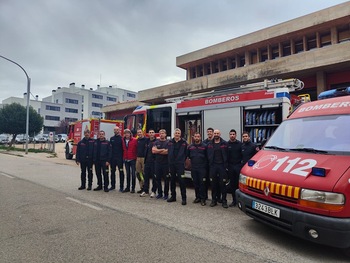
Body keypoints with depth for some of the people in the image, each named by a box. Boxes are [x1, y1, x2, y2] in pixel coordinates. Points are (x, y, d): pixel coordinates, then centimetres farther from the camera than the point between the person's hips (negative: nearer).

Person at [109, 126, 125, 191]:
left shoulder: (121, 138, -3)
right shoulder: (111, 138, 11)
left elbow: (123, 148, -5)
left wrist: (123, 156, -11)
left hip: (119, 158, -5)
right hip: (113, 158, 5)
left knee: (121, 172, -1)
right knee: (112, 172, 11)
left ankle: (121, 186, 5)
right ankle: (112, 185, 22)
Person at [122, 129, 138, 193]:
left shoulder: (134, 140, -8)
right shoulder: (123, 140, 6)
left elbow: (137, 149, -5)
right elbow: (123, 149, 11)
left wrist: (136, 157, -5)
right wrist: (123, 157, 8)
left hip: (132, 159, -4)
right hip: (126, 159, 4)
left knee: (133, 173, 1)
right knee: (128, 174, 12)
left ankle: (133, 188, 10)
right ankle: (127, 187, 20)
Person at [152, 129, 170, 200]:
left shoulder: (168, 142, -1)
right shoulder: (156, 142, 10)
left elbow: (167, 152, -15)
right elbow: (153, 150, -5)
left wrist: (158, 151, -6)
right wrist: (162, 150, -9)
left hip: (165, 163, -3)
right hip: (157, 163, 4)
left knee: (166, 179, 2)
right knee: (158, 179, 9)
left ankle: (166, 194, 13)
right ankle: (160, 193, 21)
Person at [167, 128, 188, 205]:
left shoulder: (184, 142, -2)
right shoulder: (170, 142, 7)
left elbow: (186, 153, 0)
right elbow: (168, 152, 12)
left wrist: (183, 160, -1)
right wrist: (169, 160, 9)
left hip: (180, 164, -4)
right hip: (171, 164, 4)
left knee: (181, 181, -5)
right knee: (172, 181, 12)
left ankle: (184, 198, 3)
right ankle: (173, 196, 24)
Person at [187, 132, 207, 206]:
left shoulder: (204, 146, -2)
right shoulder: (190, 146, 8)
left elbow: (207, 156, 0)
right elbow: (188, 155, 18)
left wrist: (205, 164, -2)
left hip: (202, 168, -4)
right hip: (193, 168, 4)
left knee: (202, 183, -3)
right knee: (195, 183, 9)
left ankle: (203, 198, 6)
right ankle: (197, 197, 21)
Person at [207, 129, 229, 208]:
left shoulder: (224, 143, 1)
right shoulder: (210, 144, 9)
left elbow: (227, 155, -2)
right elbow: (208, 155, 10)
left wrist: (226, 165, -8)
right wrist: (209, 164, 3)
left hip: (222, 166, -2)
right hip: (213, 166, 2)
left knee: (223, 184, 1)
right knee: (213, 184, 7)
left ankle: (224, 201, 10)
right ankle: (214, 200, 18)